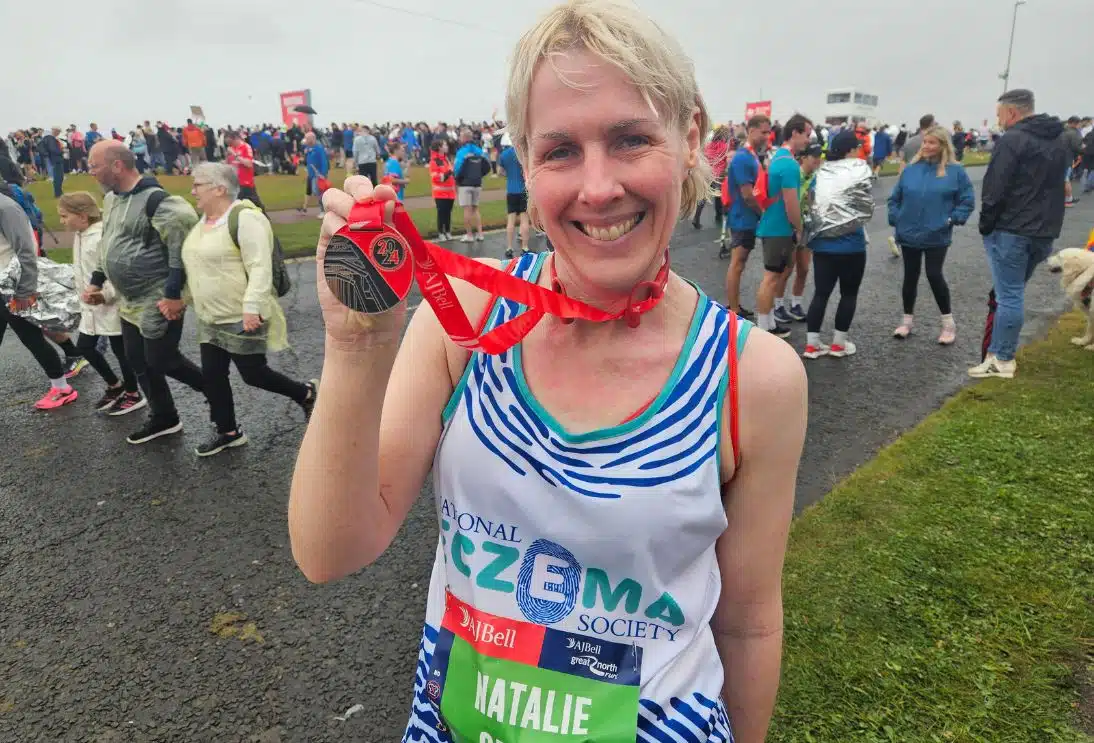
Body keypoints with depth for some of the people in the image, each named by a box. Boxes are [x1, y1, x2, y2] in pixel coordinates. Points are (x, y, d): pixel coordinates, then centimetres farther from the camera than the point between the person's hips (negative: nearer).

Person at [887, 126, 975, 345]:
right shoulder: (911, 169, 3)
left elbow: (967, 200, 0)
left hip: (937, 236, -3)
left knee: (934, 276, -5)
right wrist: (895, 219, 1)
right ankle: (907, 321, 23)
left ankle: (948, 322, 11)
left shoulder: (955, 171, -4)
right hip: (909, 234, 3)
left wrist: (952, 219, -10)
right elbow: (895, 197, 11)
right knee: (910, 276, 10)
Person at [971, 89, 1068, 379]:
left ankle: (1002, 360, 0)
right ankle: (1001, 351, 20)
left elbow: (994, 189, -17)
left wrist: (986, 224, -6)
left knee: (1009, 295, -5)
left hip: (1010, 231, -8)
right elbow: (1056, 187, 19)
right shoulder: (1058, 142, 16)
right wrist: (1047, 224, 20)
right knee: (1014, 292, 16)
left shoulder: (1011, 140, -12)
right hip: (1044, 232, 8)